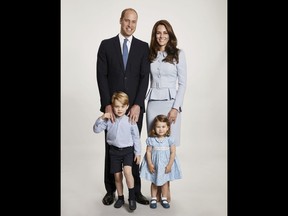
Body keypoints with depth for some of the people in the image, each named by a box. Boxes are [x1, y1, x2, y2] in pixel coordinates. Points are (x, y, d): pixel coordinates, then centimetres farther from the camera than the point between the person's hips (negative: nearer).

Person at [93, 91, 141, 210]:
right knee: (117, 176, 9)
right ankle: (120, 198, 28)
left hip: (128, 150, -2)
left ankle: (132, 197, -4)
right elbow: (96, 129, -3)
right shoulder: (108, 120, -4)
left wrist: (138, 153, 1)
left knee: (127, 171, -22)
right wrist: (101, 118, -17)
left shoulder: (130, 121, -8)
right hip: (114, 151, 3)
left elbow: (136, 138, -1)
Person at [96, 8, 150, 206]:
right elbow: (101, 76, -2)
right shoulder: (106, 45, 4)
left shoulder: (143, 47, 5)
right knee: (111, 148, 9)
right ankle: (111, 190, 22)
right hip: (112, 106, 0)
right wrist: (107, 104, -12)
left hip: (135, 106, 0)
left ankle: (136, 190, 17)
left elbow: (145, 77, -3)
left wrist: (137, 104, -14)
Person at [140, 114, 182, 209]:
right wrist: (150, 164, -12)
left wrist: (169, 165, -12)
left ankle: (164, 199, 29)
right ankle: (153, 199, 27)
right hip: (154, 165, 0)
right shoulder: (151, 140, -10)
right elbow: (148, 152, -7)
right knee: (154, 182, 13)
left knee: (164, 182, 13)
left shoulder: (169, 139, -10)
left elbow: (173, 152, -8)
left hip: (166, 165, 0)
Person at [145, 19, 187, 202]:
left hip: (171, 102, -2)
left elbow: (183, 83, -2)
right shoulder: (149, 55, 9)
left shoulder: (179, 54, 2)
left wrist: (176, 107, -10)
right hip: (153, 102, 2)